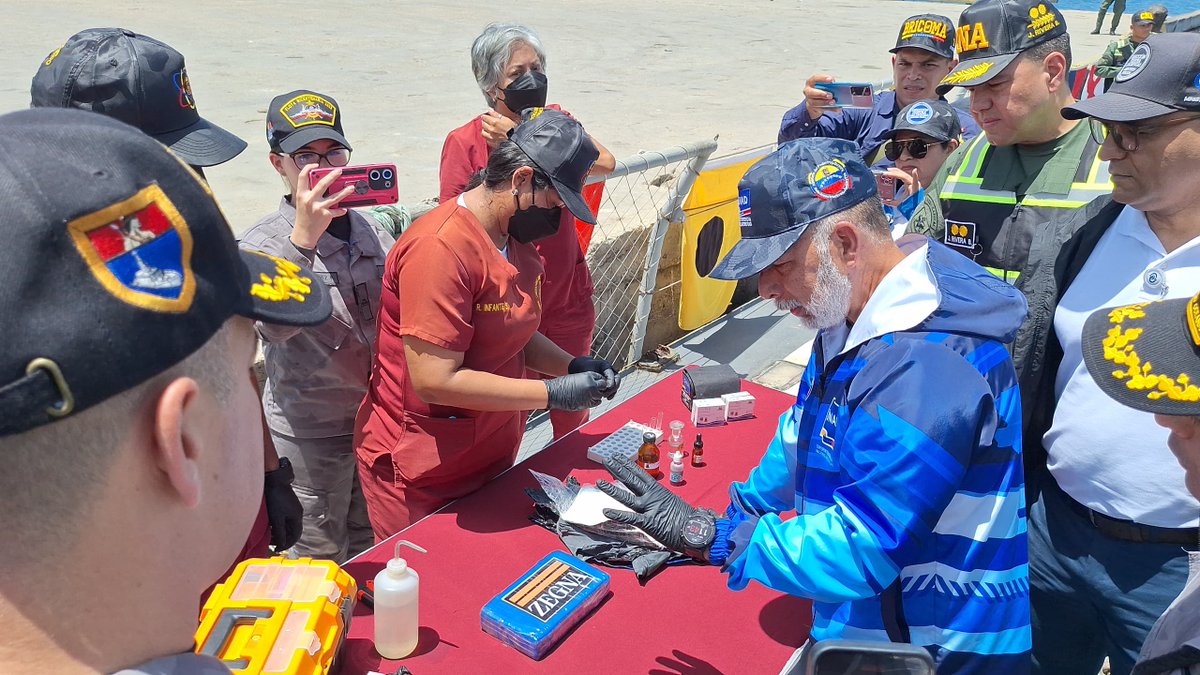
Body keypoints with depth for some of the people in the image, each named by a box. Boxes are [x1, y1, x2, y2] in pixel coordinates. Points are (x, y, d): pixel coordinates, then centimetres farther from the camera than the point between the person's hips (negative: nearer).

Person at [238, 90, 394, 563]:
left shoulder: (373, 233, 3)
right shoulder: (261, 243, -13)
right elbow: (273, 325, -31)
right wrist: (304, 238, -41)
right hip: (310, 430, -5)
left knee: (371, 549, 23)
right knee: (321, 558, 13)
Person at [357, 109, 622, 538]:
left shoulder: (517, 242, 6)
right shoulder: (440, 249, -24)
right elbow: (436, 380, -28)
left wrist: (575, 367, -1)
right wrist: (553, 394, -23)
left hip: (492, 461, 8)